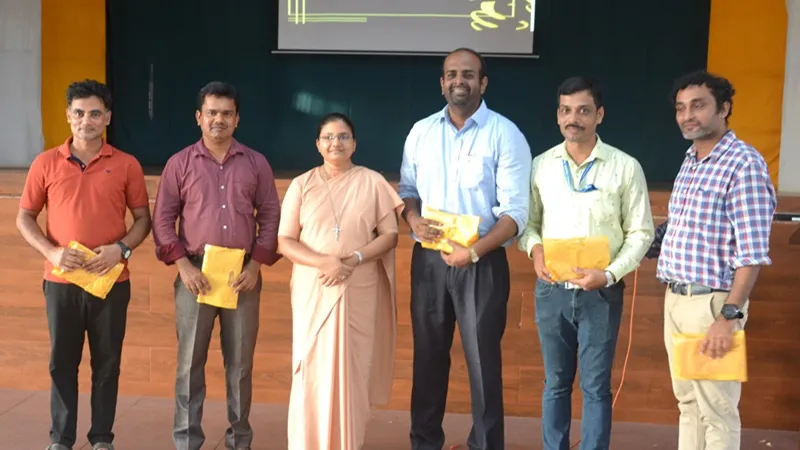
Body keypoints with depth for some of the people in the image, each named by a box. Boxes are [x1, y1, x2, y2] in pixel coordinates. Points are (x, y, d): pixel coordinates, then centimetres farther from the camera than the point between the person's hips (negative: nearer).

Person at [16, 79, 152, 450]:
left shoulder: (126, 165, 1)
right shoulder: (46, 163, 3)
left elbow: (143, 218, 5)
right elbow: (24, 218, 6)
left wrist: (121, 248, -13)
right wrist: (52, 252, -10)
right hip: (61, 282, 0)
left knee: (106, 363, 7)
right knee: (62, 363, 7)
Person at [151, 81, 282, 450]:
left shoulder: (256, 163, 7)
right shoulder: (179, 163, 4)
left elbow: (270, 216, 6)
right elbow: (163, 219, 2)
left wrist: (257, 264, -5)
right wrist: (183, 265, -9)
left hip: (243, 274, 1)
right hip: (195, 273, -1)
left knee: (240, 362, 8)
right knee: (190, 361, 4)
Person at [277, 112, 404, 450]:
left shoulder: (372, 182, 3)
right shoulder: (301, 185, 4)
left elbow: (390, 235, 2)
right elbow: (285, 241, 1)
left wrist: (352, 260, -14)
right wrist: (324, 262, -16)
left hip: (359, 291, 0)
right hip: (312, 290, 0)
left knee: (353, 369, 3)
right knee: (312, 369, 1)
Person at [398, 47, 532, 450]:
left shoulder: (505, 135, -8)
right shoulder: (421, 131, 6)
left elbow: (515, 212, -13)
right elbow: (407, 188, 12)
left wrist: (474, 252, -23)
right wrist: (413, 219, -10)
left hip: (482, 263, -4)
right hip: (428, 259, 4)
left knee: (483, 360, 3)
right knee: (428, 355, 14)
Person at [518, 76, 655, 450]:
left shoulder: (625, 167, -4)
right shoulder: (541, 165, 3)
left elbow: (641, 233, -2)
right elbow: (527, 221, 9)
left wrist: (609, 274, -15)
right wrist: (534, 248, -13)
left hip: (600, 292, -2)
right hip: (551, 290, 2)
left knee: (595, 387, 4)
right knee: (556, 383, 12)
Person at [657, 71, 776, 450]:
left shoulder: (744, 163, -13)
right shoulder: (689, 162, 13)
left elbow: (752, 252, -18)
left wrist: (729, 316, -23)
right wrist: (673, 298, 12)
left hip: (711, 302, -8)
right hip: (675, 300, 8)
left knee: (716, 411, 1)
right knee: (688, 404, 16)